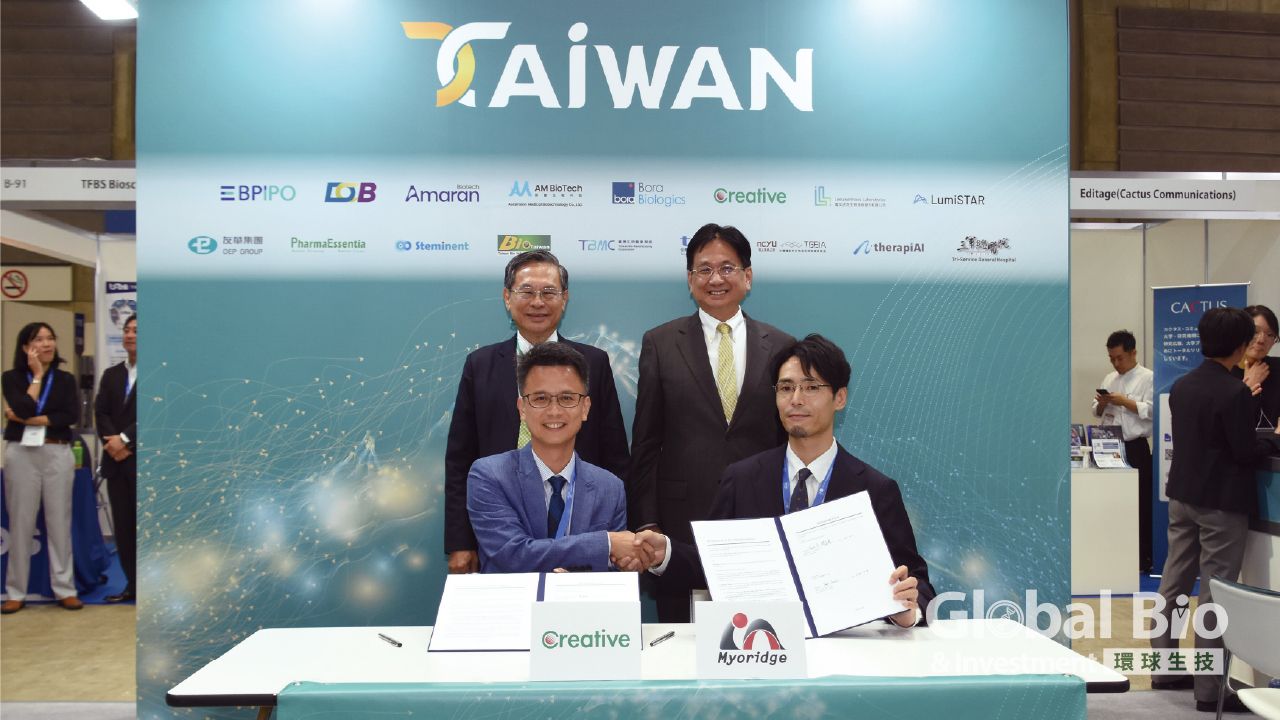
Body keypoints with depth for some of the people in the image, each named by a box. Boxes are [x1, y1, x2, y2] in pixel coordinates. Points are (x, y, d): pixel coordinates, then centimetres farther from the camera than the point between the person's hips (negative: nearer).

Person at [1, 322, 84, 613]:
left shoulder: (66, 379, 8)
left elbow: (72, 415, -7)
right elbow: (24, 408, -13)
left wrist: (27, 419, -9)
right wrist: (37, 375, -5)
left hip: (58, 455, 1)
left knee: (59, 522, 3)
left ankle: (65, 589, 9)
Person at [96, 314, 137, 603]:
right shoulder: (111, 374, 16)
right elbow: (101, 413, 7)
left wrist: (125, 439, -15)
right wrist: (113, 444, -9)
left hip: (143, 462, -6)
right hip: (117, 461, 6)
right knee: (122, 525, 8)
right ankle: (132, 584, 17)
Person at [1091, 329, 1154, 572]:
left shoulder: (1147, 378, -4)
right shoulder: (1109, 379, 15)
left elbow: (1151, 411, -16)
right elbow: (1097, 413, 18)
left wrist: (1124, 402, -16)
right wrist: (1101, 404, -2)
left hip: (1135, 448, -6)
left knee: (1140, 503, -1)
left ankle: (1143, 559, 7)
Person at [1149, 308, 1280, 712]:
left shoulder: (1181, 387, 6)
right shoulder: (1235, 392, -18)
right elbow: (1245, 452, -16)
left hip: (1182, 496, 8)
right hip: (1221, 503, -7)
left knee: (1174, 583, 13)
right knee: (1216, 593, -1)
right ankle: (1210, 688, 5)